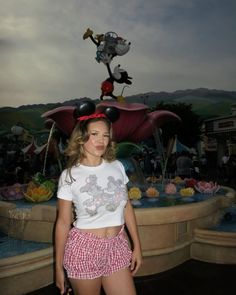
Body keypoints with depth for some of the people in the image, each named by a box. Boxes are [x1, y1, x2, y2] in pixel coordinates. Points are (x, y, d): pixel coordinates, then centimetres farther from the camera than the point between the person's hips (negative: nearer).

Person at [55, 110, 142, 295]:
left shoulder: (117, 167, 0)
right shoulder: (69, 175, -10)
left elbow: (127, 207, 6)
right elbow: (63, 222, -5)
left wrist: (137, 246, 7)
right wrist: (59, 266, 0)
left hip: (117, 245, 3)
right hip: (84, 247, -3)